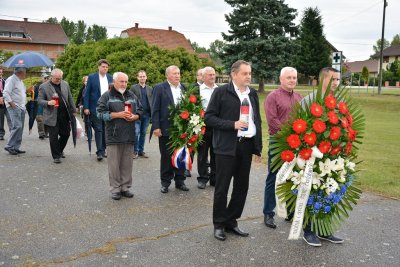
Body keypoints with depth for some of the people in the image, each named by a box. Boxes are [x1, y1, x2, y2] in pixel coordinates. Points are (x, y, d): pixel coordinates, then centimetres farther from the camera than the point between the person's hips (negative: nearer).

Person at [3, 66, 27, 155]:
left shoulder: (20, 81, 19)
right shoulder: (11, 80, -9)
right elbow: (5, 93, -17)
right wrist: (11, 103, -19)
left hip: (22, 107, 9)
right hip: (14, 107, -9)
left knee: (20, 128, 7)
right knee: (17, 126, -16)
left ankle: (16, 147, 13)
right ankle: (9, 146, -7)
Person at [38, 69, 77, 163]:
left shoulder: (65, 84, 10)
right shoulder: (44, 86, -3)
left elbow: (70, 98, 14)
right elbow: (40, 100, -3)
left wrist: (73, 110, 14)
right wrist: (48, 103, -23)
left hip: (65, 115, 4)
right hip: (52, 116, -4)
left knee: (66, 134, 10)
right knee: (53, 137, 0)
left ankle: (59, 150, 36)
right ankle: (56, 156, 14)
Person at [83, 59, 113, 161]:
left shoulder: (111, 78, 9)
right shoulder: (92, 77, 1)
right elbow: (86, 93, 0)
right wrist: (86, 107, -6)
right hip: (96, 108, -3)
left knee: (106, 130, 8)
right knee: (98, 130, -6)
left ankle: (103, 150, 20)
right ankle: (99, 152, -6)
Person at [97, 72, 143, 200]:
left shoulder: (132, 96, 15)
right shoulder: (107, 96, 1)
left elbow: (140, 111, 18)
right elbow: (101, 113, -7)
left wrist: (135, 116, -4)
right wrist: (118, 114, -14)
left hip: (129, 135, 4)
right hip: (114, 135, -4)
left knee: (127, 163, 7)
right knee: (114, 164, -1)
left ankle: (125, 187, 17)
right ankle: (115, 189, 8)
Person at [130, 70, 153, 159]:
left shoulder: (150, 89, 14)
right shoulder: (133, 88, 3)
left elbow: (152, 101, 13)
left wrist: (152, 113, 2)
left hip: (147, 114, 3)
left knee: (143, 133, 8)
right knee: (136, 133, -5)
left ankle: (141, 151, 16)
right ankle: (135, 151, 5)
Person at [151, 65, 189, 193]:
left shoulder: (184, 88, 10)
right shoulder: (159, 88, -2)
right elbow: (155, 109, -5)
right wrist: (156, 127, -12)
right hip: (166, 129, -4)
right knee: (166, 157, 6)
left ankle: (180, 180, 23)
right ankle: (165, 182, 18)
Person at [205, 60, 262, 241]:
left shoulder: (253, 94, 12)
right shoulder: (221, 92, -5)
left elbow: (257, 121, 15)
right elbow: (209, 117, -8)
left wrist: (258, 148, 12)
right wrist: (233, 124, -17)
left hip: (246, 145, 6)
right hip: (226, 146, -5)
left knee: (242, 186, 10)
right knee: (222, 187, 2)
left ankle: (231, 221, 26)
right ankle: (219, 224, 18)